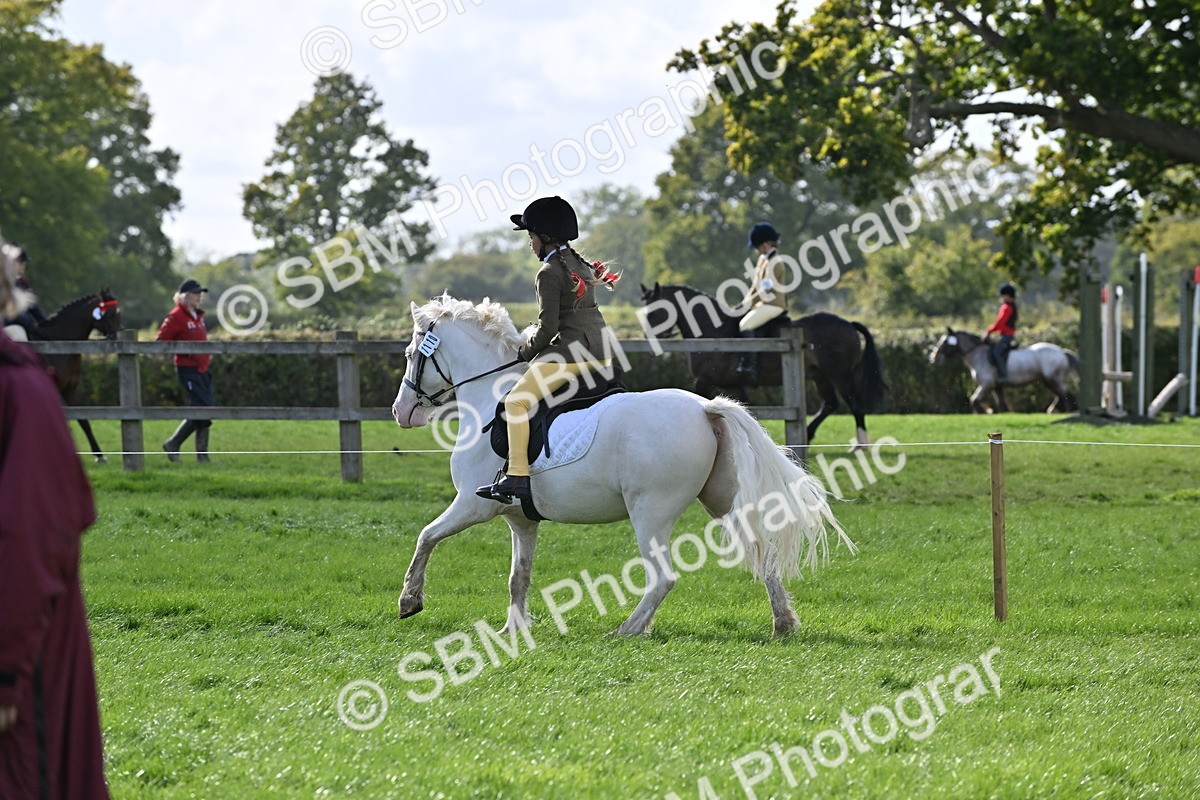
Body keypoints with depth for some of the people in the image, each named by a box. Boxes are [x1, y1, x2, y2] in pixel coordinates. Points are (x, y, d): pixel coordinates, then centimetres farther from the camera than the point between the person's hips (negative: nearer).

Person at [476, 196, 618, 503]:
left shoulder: (549, 273, -11)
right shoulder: (580, 263, 15)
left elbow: (548, 327, -15)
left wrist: (526, 351, 2)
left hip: (571, 351, -10)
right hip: (601, 349, 10)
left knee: (517, 400, -11)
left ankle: (517, 475, -22)